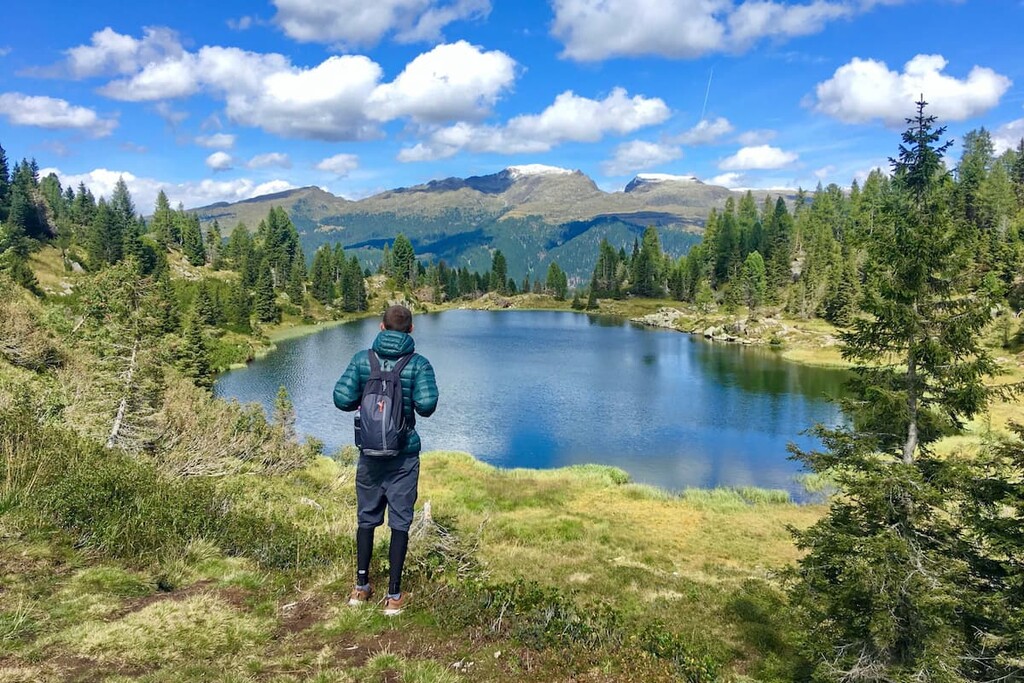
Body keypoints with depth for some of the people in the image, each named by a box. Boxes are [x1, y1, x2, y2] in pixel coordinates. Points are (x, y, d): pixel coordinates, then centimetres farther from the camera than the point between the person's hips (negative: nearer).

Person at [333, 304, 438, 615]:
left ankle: (361, 588, 27)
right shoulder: (419, 364, -9)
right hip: (404, 457, -2)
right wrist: (409, 398, 3)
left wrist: (364, 400, 11)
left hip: (369, 453, 2)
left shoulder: (362, 359, -3)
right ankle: (393, 596, 13)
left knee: (366, 519, 17)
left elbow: (343, 399, -10)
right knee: (400, 523, 7)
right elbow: (426, 406, -19)